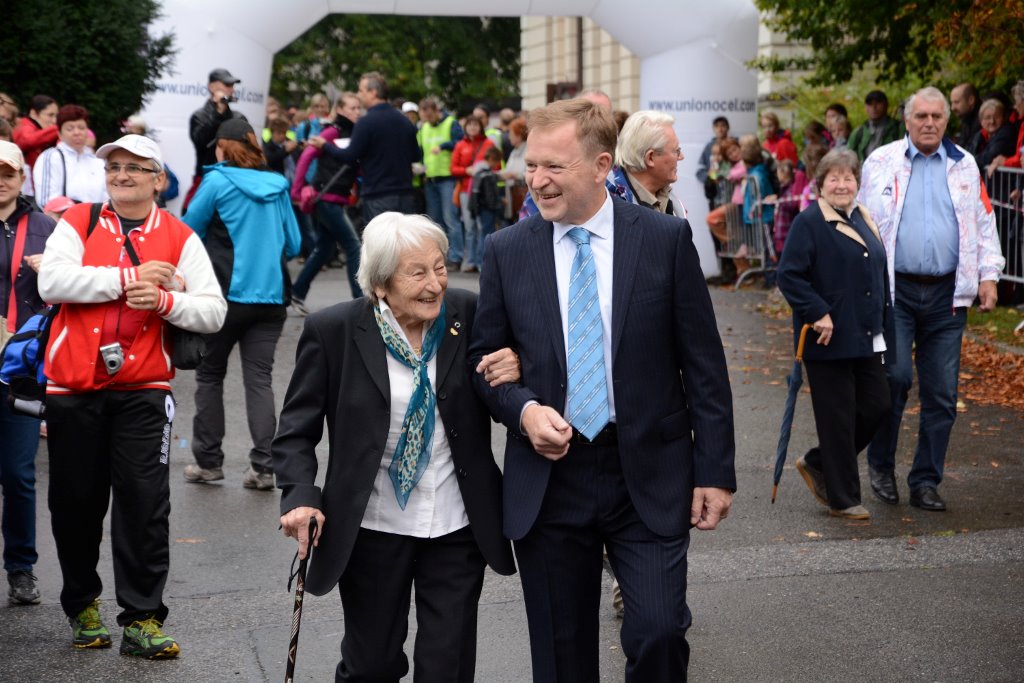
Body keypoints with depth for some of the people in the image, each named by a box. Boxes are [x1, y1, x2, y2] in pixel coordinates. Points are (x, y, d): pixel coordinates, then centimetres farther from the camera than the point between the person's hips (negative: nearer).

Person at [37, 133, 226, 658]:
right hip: (73, 385, 1)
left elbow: (213, 312, 0)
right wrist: (128, 277, -14)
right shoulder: (77, 223, 7)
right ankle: (82, 605, 28)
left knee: (144, 501, -5)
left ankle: (142, 619, 3)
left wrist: (164, 300, -17)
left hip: (142, 389, -1)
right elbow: (51, 281, -12)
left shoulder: (179, 238, 6)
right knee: (75, 501, 8)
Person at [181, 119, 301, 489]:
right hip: (271, 296, 3)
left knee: (210, 375, 11)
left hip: (226, 295, -3)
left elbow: (188, 232, 1)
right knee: (260, 378, 4)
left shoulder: (217, 181, -4)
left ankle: (208, 461, 15)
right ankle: (263, 466, -3)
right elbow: (293, 245, 12)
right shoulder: (277, 186, 7)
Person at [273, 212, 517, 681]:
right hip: (371, 531, -1)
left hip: (458, 527, 1)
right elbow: (297, 428, -4)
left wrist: (512, 374, -15)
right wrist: (299, 496, -19)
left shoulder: (468, 316, -5)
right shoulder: (333, 331, -10)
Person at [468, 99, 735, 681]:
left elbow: (703, 363, -1)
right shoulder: (507, 251, 2)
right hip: (549, 476, 2)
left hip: (650, 477, -2)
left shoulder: (667, 238, -3)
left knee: (659, 634, -11)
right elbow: (485, 358, 9)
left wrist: (715, 471, -3)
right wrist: (523, 409, -12)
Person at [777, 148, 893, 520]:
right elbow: (789, 276, -15)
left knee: (876, 406, 8)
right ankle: (842, 499, 11)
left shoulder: (864, 220, 13)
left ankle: (817, 463, 26)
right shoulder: (809, 222, -9)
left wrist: (885, 329, 16)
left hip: (866, 339, 7)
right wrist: (818, 314, -21)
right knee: (838, 418, 0)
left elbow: (879, 277, 20)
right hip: (829, 340, -7)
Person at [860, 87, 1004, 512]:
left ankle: (926, 482, 13)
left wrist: (988, 275, 5)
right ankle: (881, 464, 9)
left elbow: (983, 222, 15)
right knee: (895, 376, -13)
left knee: (942, 393, 3)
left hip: (947, 293, 3)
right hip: (894, 289, -2)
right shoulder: (881, 162, 5)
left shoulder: (964, 165, 12)